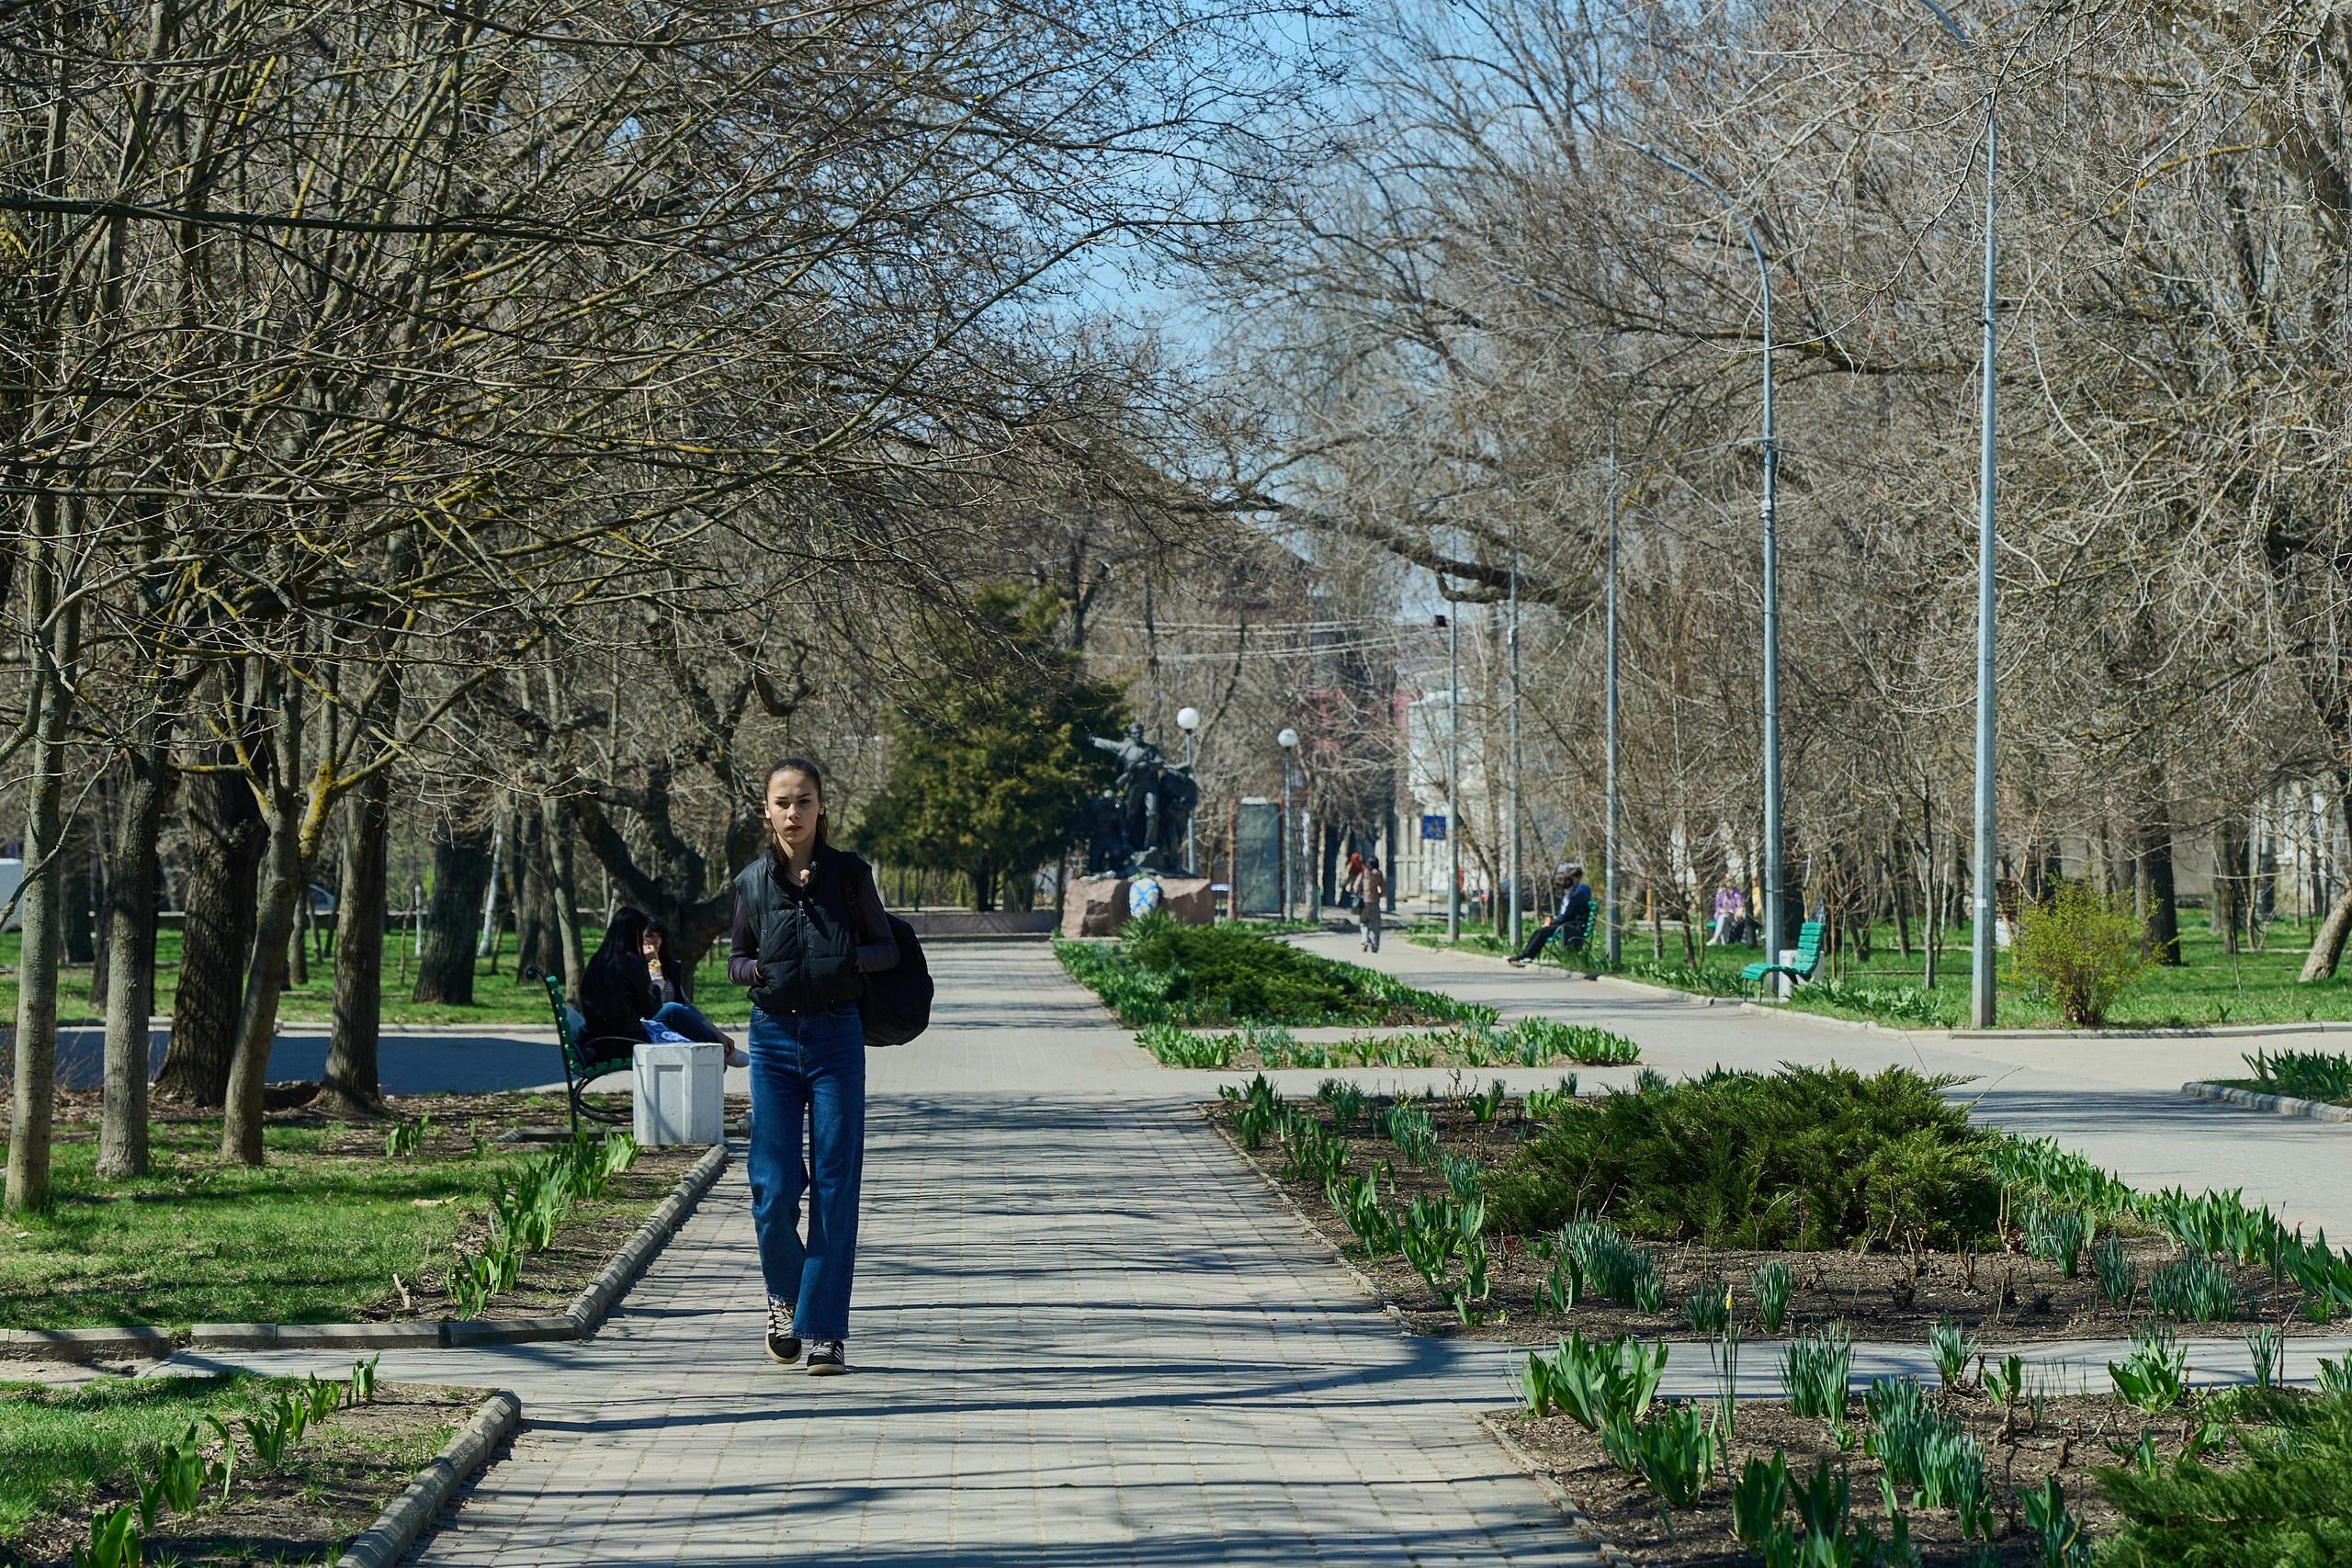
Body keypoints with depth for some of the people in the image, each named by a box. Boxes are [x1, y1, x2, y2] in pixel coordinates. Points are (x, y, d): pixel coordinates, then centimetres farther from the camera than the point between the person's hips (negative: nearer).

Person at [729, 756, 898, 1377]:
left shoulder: (850, 873, 0)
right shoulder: (752, 882, 4)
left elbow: (887, 948, 6)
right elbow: (736, 959, 14)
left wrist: (849, 960, -13)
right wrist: (758, 969, -7)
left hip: (836, 1036, -1)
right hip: (773, 1038, 1)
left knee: (835, 1187, -4)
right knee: (774, 1187, -3)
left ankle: (825, 1330, 2)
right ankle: (785, 1293, 26)